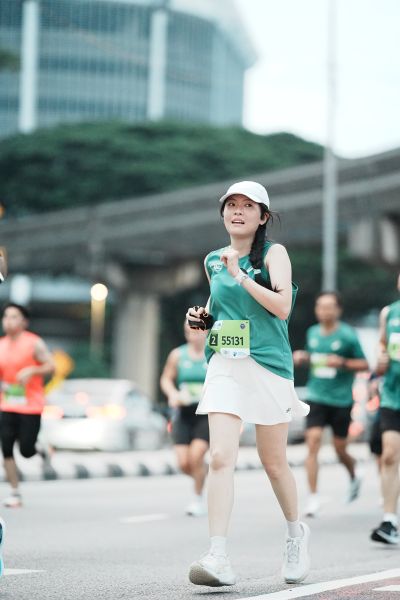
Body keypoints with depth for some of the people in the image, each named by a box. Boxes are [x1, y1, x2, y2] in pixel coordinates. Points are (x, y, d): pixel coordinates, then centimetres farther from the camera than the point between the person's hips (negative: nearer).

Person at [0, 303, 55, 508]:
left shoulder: (34, 343, -7)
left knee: (26, 450, -7)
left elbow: (51, 366, -8)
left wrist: (32, 370, -23)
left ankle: (41, 449, 29)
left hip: (30, 406, -4)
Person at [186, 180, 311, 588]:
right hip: (224, 366, 3)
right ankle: (218, 557, -20)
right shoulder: (213, 261, 13)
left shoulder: (273, 253, -2)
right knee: (220, 457, -15)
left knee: (273, 462, 9)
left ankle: (296, 533, 36)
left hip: (268, 365, -3)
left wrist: (240, 274, -17)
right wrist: (203, 317, 9)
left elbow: (282, 307, -15)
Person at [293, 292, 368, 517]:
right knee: (313, 441, -13)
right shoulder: (312, 333, 7)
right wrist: (301, 358, 1)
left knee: (340, 449, 8)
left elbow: (364, 364, -3)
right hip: (316, 396, 3)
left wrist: (343, 362, -19)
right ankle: (314, 497, -10)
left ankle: (354, 478, 42)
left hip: (341, 399, -3)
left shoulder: (348, 335, -7)